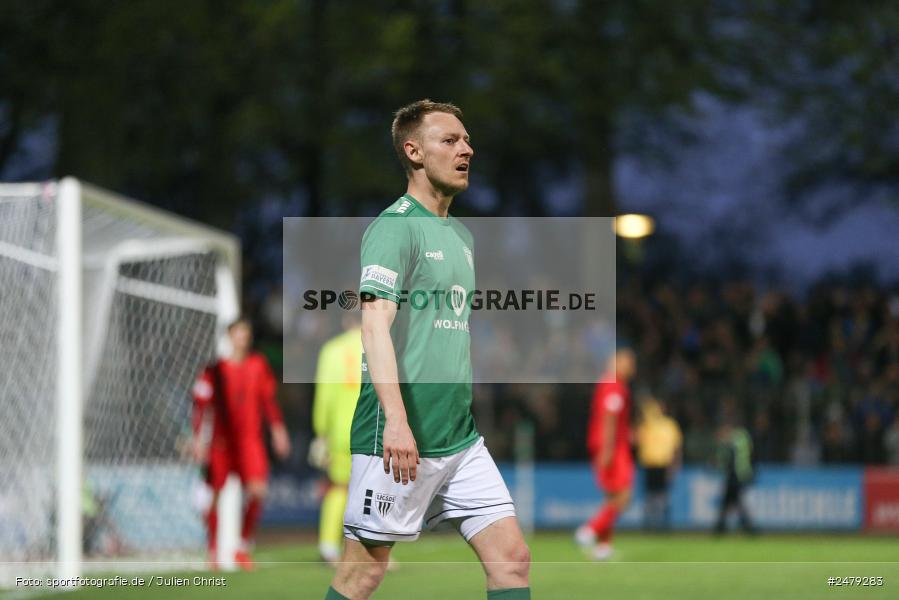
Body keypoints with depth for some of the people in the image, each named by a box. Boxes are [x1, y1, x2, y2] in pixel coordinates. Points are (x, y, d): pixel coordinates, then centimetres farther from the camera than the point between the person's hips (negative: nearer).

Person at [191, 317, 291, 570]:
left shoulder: (259, 366, 9)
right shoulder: (216, 369, -1)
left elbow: (268, 399, 18)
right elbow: (201, 404, -2)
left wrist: (278, 429, 13)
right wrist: (198, 438, -8)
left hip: (251, 439, 2)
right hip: (221, 442, -2)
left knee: (257, 490, -16)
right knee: (215, 495, 1)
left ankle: (243, 547, -2)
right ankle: (212, 553, 16)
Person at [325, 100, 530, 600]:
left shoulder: (462, 235, 17)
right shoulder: (396, 226, -10)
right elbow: (376, 325, -20)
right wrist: (396, 422, -30)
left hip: (462, 440, 8)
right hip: (401, 440, -8)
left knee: (512, 558, -1)